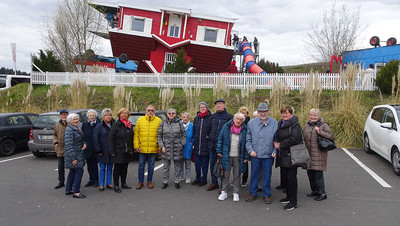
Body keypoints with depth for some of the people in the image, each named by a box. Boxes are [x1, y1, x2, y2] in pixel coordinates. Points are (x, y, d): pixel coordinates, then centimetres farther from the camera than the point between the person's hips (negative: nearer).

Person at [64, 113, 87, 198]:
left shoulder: (77, 128, 13)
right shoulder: (69, 130, -16)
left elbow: (81, 139, 20)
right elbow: (69, 145, -21)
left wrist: (84, 143, -4)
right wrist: (73, 158, -23)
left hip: (79, 153, 9)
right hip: (73, 154, -9)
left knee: (73, 171, 14)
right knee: (79, 170, -10)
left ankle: (68, 190, 24)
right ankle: (76, 192, -5)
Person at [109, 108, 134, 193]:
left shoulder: (130, 125, 11)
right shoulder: (116, 125, -7)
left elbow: (132, 137, 17)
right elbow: (110, 138, -10)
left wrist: (132, 148, 10)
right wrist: (112, 151, -14)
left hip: (127, 151, 6)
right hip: (118, 151, -5)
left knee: (125, 167, 13)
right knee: (117, 168, 0)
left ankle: (124, 183, 26)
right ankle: (116, 185, 9)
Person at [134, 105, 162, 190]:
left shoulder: (159, 121, 0)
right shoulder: (140, 120, 3)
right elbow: (136, 134, 2)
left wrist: (159, 147, -5)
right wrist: (136, 146, -4)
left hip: (153, 148, 0)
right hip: (142, 148, 1)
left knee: (151, 165, 10)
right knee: (141, 165, 8)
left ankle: (149, 181, 24)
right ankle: (140, 182, 21)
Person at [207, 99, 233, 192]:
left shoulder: (229, 117, -7)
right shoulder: (213, 116, 11)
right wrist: (210, 137, 14)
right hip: (212, 144, 6)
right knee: (212, 164, 13)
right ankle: (214, 183, 26)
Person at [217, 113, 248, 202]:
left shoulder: (244, 129, 0)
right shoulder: (226, 127, 0)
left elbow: (246, 143, 1)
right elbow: (220, 139, 4)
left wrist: (246, 156, -1)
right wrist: (219, 151, -1)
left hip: (238, 157, 0)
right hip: (226, 155, 0)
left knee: (237, 176, 8)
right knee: (226, 174, 8)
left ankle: (236, 193, 20)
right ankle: (224, 192, 19)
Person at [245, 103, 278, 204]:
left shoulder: (274, 123, 0)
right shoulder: (251, 123, 3)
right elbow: (248, 139, 7)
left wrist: (275, 151, -4)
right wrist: (250, 150, -4)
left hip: (268, 154, -1)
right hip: (255, 154, 1)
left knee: (267, 175, 8)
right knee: (254, 174, 11)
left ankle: (267, 194, 23)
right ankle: (253, 193, 26)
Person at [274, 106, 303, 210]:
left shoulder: (295, 124, -10)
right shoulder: (280, 124, 13)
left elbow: (294, 138, -20)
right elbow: (276, 136, 19)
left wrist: (281, 145, -13)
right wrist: (275, 142, -4)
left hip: (291, 155, -8)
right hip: (283, 155, 8)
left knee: (291, 177, -4)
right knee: (285, 176, 14)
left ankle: (293, 201, 5)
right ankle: (289, 197, 29)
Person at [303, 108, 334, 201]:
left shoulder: (323, 125, -2)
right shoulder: (306, 126, 14)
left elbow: (331, 136, -10)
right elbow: (303, 138, 23)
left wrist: (320, 132, -21)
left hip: (319, 154, -6)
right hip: (308, 153, 6)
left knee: (318, 173, -7)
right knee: (310, 172, 11)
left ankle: (322, 193, 4)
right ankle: (314, 190, 26)